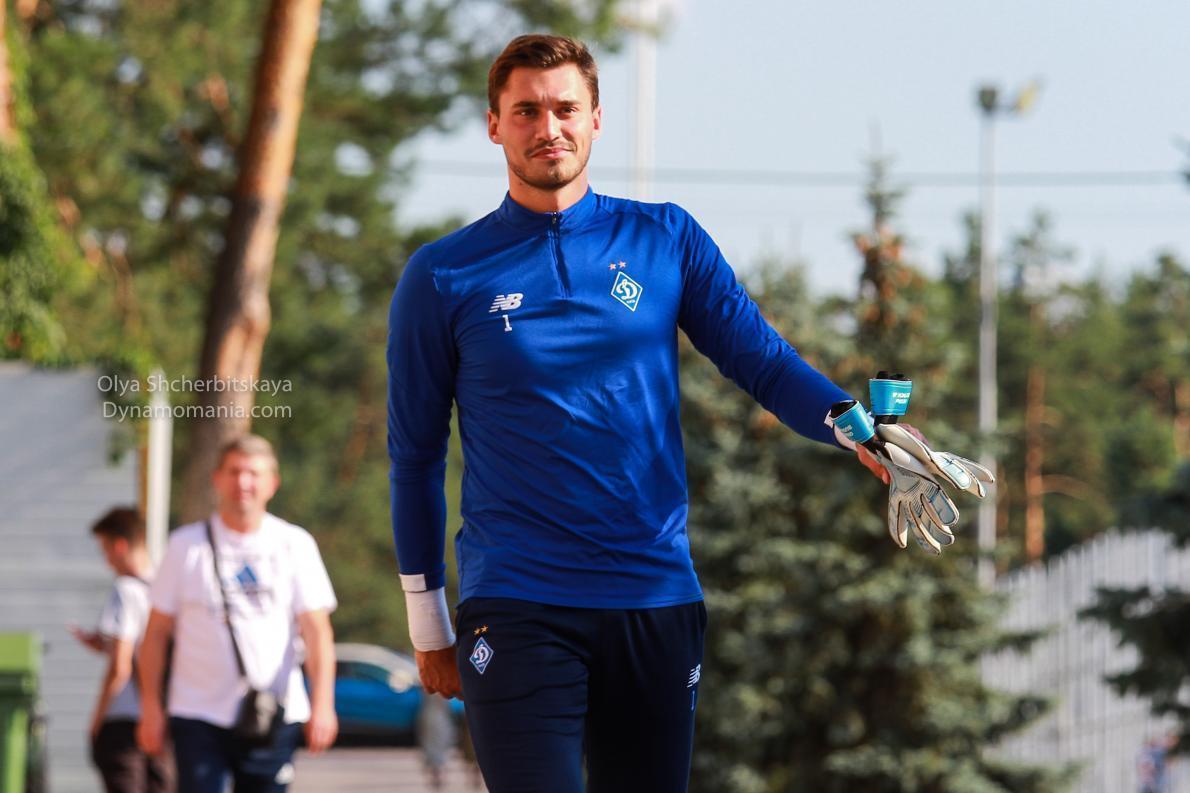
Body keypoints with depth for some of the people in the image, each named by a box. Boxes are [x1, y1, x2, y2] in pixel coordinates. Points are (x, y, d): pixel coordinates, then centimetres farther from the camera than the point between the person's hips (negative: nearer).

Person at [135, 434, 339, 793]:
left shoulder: (295, 545, 6)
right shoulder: (186, 545, 5)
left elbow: (316, 630, 1)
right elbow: (157, 631, 7)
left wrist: (322, 703, -11)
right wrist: (151, 708, 1)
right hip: (198, 718, -1)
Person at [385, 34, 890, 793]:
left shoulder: (666, 240, 8)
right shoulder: (443, 277, 3)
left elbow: (763, 359, 3)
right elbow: (415, 456, 8)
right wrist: (428, 623, 7)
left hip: (657, 600, 2)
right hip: (516, 609, -2)